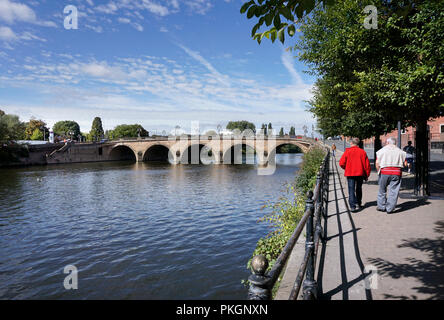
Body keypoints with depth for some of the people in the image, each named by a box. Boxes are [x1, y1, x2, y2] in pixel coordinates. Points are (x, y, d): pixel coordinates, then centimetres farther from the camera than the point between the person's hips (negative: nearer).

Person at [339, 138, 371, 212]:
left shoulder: (347, 151, -6)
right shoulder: (362, 152, 1)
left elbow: (341, 163, -8)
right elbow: (367, 164, 2)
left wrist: (346, 168, 13)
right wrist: (367, 175, 11)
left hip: (350, 174, -2)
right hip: (360, 173, 2)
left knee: (351, 190, -1)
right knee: (358, 189, 18)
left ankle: (353, 206, -11)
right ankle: (358, 204, 28)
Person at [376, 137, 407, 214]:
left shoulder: (382, 151, 2)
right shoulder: (400, 152, 9)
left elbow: (377, 163, -3)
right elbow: (405, 163, 7)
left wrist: (379, 171, 11)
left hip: (384, 172, -1)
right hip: (396, 173, 1)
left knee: (382, 190, 12)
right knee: (393, 191, 3)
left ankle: (381, 206, 18)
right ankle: (390, 209, 3)